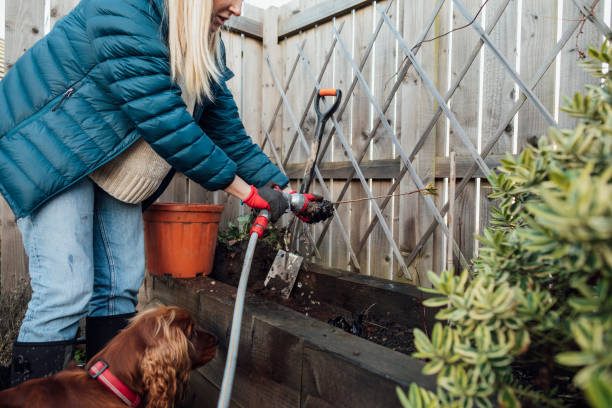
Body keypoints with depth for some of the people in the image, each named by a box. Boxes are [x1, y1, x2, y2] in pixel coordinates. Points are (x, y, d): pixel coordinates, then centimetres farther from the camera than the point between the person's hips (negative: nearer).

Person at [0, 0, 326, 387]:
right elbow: (162, 119, -31)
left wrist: (286, 191, 1)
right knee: (66, 290, -14)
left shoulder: (206, 49, 0)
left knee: (121, 282, 4)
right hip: (48, 147, -7)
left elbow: (228, 129, 3)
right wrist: (247, 191, -26)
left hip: (113, 165, 7)